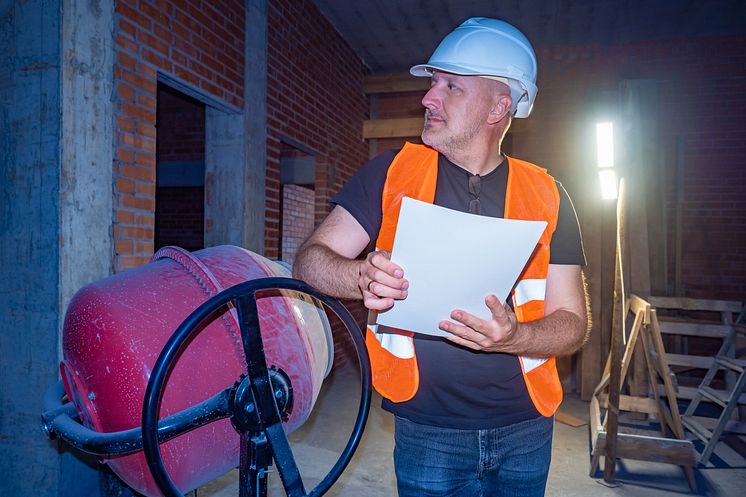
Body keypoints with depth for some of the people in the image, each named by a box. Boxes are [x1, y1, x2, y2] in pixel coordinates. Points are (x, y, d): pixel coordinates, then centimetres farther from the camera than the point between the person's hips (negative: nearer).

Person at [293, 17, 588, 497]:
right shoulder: (393, 172, -4)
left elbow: (572, 322, -2)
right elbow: (310, 260, -7)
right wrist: (363, 276, -29)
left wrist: (513, 337, -24)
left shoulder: (546, 195, -2)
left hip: (526, 431, 2)